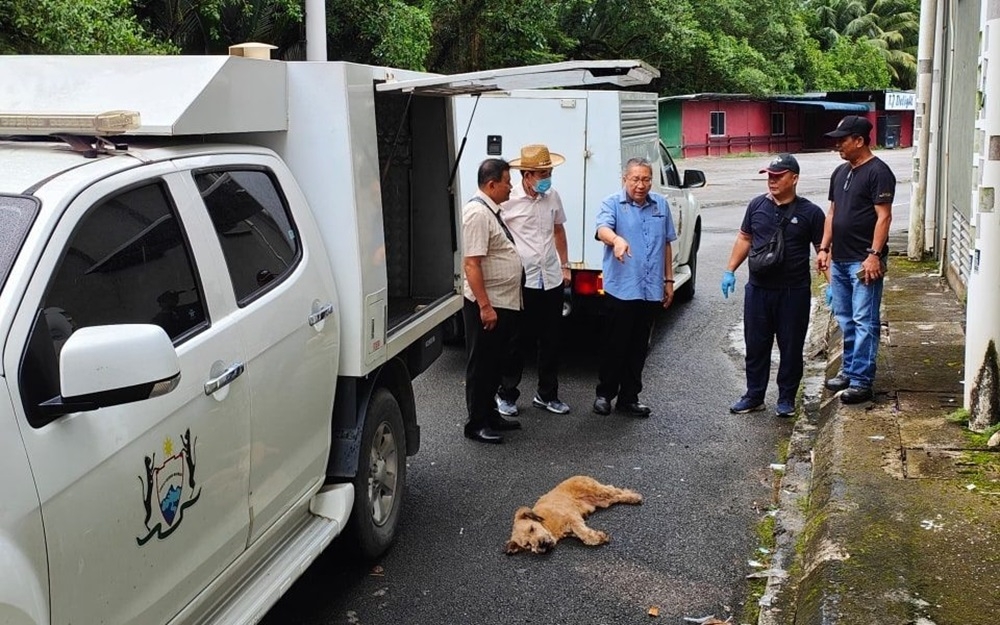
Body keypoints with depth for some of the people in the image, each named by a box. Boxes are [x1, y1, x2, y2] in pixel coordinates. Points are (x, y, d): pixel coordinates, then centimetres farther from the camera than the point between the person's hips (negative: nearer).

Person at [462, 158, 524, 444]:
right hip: (486, 305, -9)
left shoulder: (492, 211, 11)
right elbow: (472, 263, -24)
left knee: (494, 363, 18)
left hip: (504, 303, 9)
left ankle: (490, 415, 30)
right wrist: (485, 306, -25)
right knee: (481, 365, 1)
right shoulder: (477, 213, -19)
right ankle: (477, 424, 12)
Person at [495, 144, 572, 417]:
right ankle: (506, 394, 21)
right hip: (521, 282, -5)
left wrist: (564, 266, 18)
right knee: (518, 342, 4)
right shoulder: (508, 200, -11)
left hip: (552, 280, 5)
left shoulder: (552, 197, 5)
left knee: (550, 341, 13)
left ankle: (546, 394, 27)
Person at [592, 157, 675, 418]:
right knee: (615, 345, 3)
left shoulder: (661, 205, 10)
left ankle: (629, 398, 21)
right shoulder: (612, 204, -5)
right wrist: (617, 239, -48)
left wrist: (668, 280, 16)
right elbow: (603, 229, -25)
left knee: (639, 348, 11)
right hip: (621, 289, -4)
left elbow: (666, 244, 17)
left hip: (651, 290, 5)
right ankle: (604, 394, 17)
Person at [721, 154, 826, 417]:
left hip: (794, 293, -3)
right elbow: (744, 239, 14)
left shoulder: (810, 212, -4)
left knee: (791, 347, 6)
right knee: (755, 346, 9)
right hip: (757, 289, 3)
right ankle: (754, 396, 21)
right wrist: (730, 270, 8)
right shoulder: (757, 205, 5)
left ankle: (786, 398, 20)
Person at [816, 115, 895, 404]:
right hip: (839, 260, 9)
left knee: (864, 321, -6)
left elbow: (883, 217, -15)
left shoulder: (878, 172, -11)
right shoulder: (840, 172, 15)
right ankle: (849, 370, 26)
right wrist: (824, 248, 13)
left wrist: (874, 255, -20)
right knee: (845, 318, 15)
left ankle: (862, 381, -4)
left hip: (863, 261, -9)